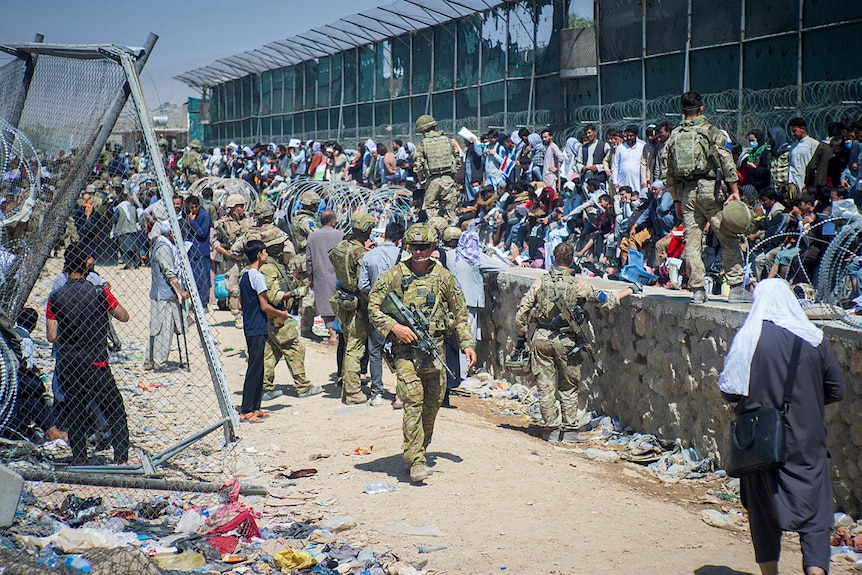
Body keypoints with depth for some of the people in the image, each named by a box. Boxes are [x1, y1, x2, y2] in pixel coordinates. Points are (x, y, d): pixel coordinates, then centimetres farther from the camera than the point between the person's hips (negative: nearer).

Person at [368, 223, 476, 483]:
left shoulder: (443, 277, 6)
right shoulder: (394, 276, -1)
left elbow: (460, 313, 13)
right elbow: (373, 308, 0)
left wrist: (467, 344, 6)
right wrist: (394, 326, -14)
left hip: (435, 348, 4)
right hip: (406, 348, -3)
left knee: (433, 402, 9)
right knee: (413, 401, -13)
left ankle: (420, 449, 27)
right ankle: (415, 461, -15)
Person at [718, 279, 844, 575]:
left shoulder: (747, 338, -8)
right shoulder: (815, 339, -4)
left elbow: (729, 391, -8)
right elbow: (837, 390, 2)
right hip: (807, 440, 0)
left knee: (764, 507, 14)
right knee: (815, 513, 3)